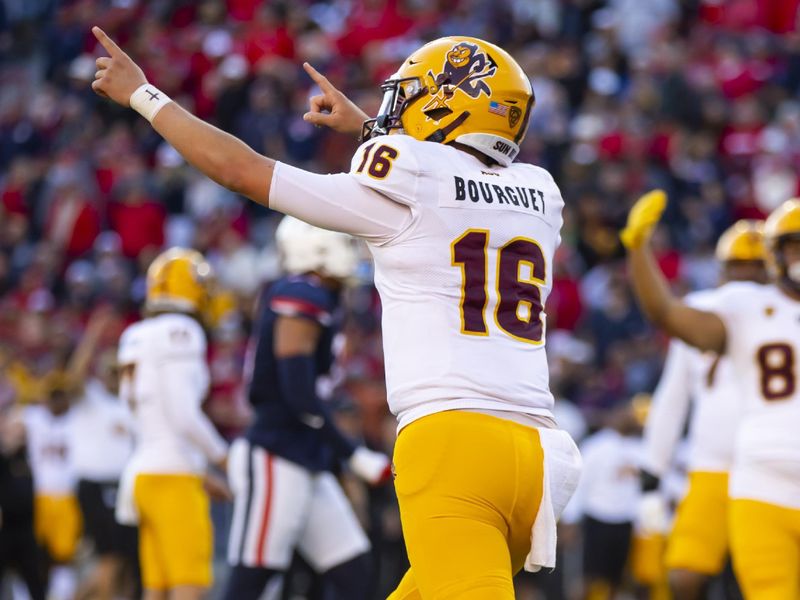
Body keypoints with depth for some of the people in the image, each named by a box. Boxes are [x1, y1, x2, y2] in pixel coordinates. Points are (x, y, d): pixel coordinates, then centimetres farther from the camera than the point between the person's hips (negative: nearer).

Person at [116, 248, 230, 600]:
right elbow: (184, 416, -17)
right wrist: (222, 456, -2)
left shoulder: (137, 337, 14)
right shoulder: (180, 333, -11)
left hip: (144, 473, 8)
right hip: (174, 478, -8)